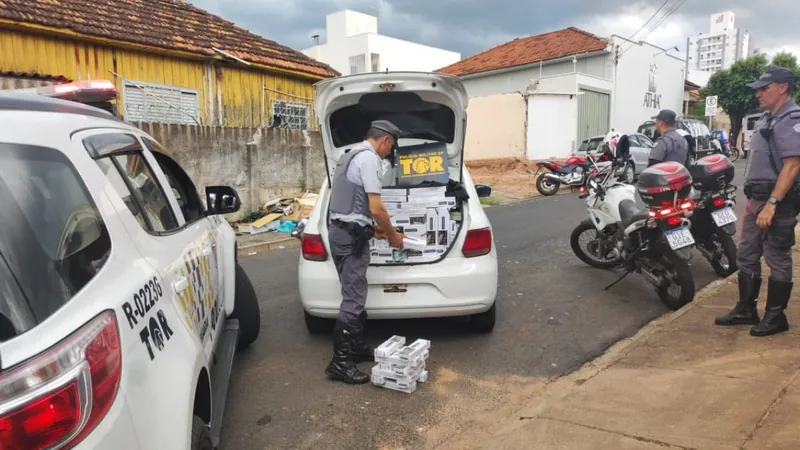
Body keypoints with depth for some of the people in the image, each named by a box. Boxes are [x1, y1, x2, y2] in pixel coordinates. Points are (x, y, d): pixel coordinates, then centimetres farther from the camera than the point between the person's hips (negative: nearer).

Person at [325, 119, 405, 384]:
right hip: (351, 236, -11)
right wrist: (393, 235, -3)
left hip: (340, 231, 11)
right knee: (354, 298, -7)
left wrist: (373, 228, 26)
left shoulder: (353, 154, 19)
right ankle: (340, 362, -2)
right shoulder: (370, 159, -13)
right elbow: (376, 208, -18)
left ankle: (356, 347, 29)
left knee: (355, 295, 18)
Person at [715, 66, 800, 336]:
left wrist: (771, 204, -27)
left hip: (777, 202, -10)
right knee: (746, 256, 13)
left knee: (777, 261, 1)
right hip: (757, 199, 10)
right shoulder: (767, 119, 16)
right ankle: (745, 309, 23)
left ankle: (776, 316, 12)